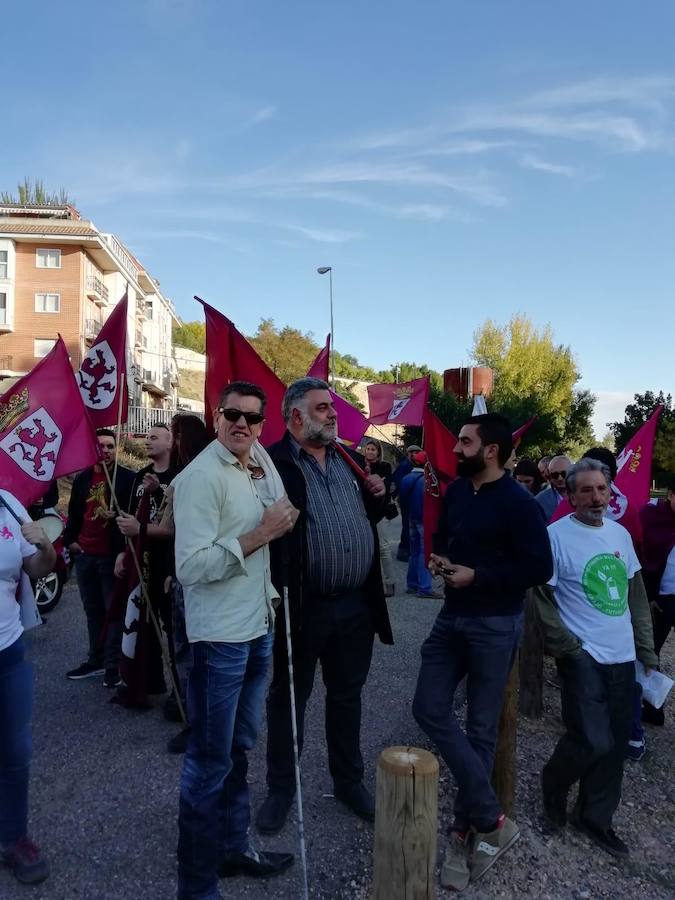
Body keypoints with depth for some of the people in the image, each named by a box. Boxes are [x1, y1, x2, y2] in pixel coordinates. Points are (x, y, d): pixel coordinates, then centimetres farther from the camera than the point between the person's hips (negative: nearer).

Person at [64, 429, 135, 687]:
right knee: (93, 610, 15)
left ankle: (113, 665, 10)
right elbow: (74, 513, 17)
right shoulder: (82, 479, 11)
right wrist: (70, 539, 8)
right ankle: (95, 660, 27)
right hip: (84, 555, 5)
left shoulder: (127, 478, -5)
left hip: (113, 556, -5)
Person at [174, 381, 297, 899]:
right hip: (220, 636, -8)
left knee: (239, 748, 22)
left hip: (259, 627, 8)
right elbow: (190, 567, -23)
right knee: (210, 761, 6)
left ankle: (234, 846, 40)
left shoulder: (262, 469, 8)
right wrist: (259, 534, -23)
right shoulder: (201, 477, -17)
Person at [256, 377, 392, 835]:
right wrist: (277, 596, -26)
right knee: (288, 700, 13)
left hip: (355, 605, 6)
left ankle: (350, 781, 39)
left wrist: (377, 495, 0)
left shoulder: (347, 459, 10)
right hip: (302, 607, -5)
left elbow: (370, 516, 20)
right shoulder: (273, 463, -11)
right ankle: (281, 789, 33)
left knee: (347, 697, 20)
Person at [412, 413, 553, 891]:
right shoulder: (456, 491, 5)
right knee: (430, 708, 3)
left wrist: (476, 576, -19)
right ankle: (491, 819, 14)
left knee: (481, 728, 6)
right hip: (452, 616, 7)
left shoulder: (518, 503, -16)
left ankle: (467, 829, 25)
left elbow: (540, 568, -19)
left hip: (494, 626, -7)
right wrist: (438, 558, -2)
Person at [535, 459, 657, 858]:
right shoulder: (557, 535, -12)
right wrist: (566, 646, -13)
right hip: (584, 656, -6)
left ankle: (595, 817, 31)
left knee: (616, 743, 11)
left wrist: (647, 649, 13)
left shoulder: (620, 533, 8)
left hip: (623, 656, 6)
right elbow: (541, 597, -11)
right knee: (594, 742, -9)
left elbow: (636, 595, 15)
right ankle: (555, 782, 22)